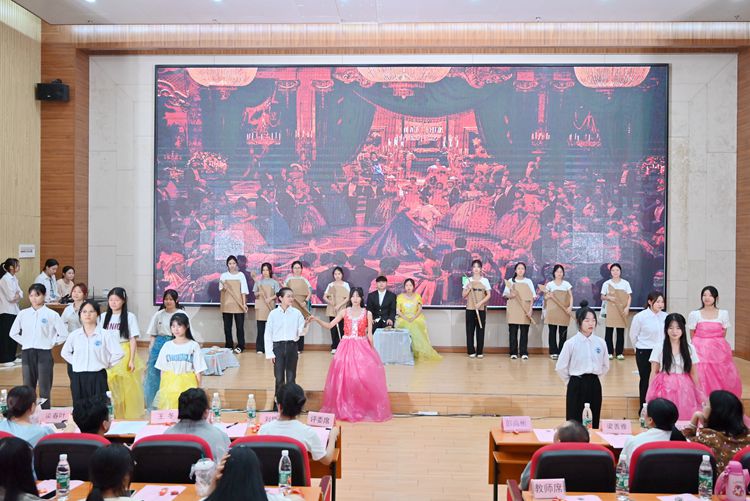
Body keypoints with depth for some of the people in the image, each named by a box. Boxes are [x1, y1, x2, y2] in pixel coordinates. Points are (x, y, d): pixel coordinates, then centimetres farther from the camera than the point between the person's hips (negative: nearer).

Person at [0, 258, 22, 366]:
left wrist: (17, 295, -11)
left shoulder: (13, 278, 12)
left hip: (14, 310, 9)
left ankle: (11, 357, 21)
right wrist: (18, 296, -1)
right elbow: (11, 297, -19)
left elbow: (20, 294, 9)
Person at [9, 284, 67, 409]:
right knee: (28, 387, 9)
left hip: (44, 353, -3)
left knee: (44, 388, 0)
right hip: (27, 353, 3)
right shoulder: (23, 314, 5)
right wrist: (25, 342, 6)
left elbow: (63, 334, -3)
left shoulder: (52, 314, -4)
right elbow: (13, 333, 16)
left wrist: (50, 343, -4)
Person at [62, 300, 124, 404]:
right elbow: (64, 352, 18)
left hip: (97, 377, -3)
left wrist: (106, 365, -4)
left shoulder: (104, 335, -5)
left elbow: (119, 353, -8)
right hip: (78, 377, 3)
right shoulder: (74, 335, 4)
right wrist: (76, 363, 8)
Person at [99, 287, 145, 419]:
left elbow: (133, 340, -4)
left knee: (128, 387, 0)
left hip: (124, 355, -3)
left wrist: (132, 360, -9)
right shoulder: (103, 317, 6)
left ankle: (130, 417, 13)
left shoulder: (130, 317, -4)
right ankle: (113, 416, 13)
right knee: (110, 387, 0)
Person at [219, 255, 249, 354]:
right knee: (227, 326, 5)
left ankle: (240, 346, 5)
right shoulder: (223, 275, 7)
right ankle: (229, 346, 15)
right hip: (226, 304, 2)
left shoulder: (241, 275, 2)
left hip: (238, 305, -2)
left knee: (240, 326, -2)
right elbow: (221, 289, 1)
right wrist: (223, 288, -22)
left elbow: (243, 290, -1)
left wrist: (244, 303, -8)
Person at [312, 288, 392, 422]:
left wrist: (371, 350, 6)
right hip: (346, 347, 1)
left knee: (364, 377, -5)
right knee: (344, 377, -1)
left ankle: (365, 408, 9)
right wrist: (317, 320, -13)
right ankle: (344, 408, 12)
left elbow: (369, 334, 4)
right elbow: (329, 326, 2)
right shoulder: (344, 312, 5)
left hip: (362, 348, -1)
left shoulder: (367, 314, 2)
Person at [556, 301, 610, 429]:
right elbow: (560, 367, -4)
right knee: (574, 422, 2)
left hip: (594, 385, 3)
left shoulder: (600, 342, 1)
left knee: (593, 423, 8)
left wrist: (594, 378, 10)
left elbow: (605, 365, 14)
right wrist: (572, 381, 3)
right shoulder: (571, 343, -9)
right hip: (576, 385, -3)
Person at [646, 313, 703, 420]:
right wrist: (650, 393, 0)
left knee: (685, 416, -2)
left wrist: (699, 394, 11)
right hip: (664, 388, -2)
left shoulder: (689, 348, 4)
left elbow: (693, 374, 10)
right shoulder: (659, 348, -1)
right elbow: (654, 372, 2)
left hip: (684, 389, 2)